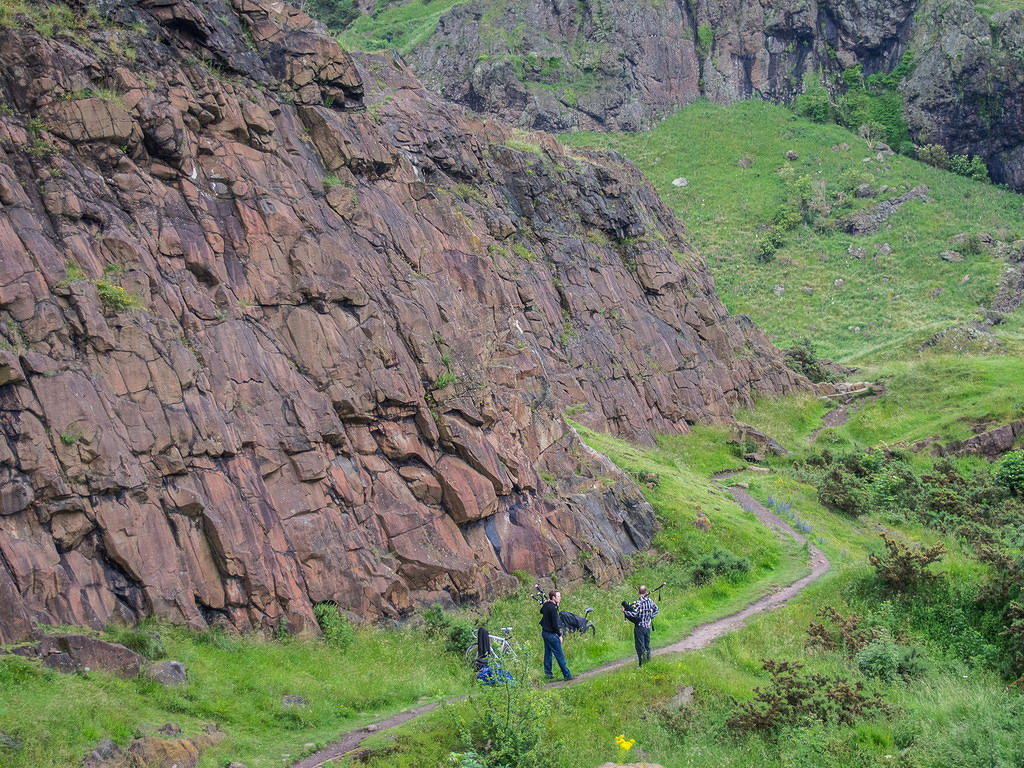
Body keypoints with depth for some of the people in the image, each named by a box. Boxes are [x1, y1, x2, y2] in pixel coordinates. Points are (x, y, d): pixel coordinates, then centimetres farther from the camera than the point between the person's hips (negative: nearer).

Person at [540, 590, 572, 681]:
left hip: (544, 632, 9)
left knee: (548, 653, 16)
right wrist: (559, 635, -13)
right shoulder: (553, 608, -22)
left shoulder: (546, 605, 5)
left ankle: (548, 673, 21)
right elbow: (555, 623, -22)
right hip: (551, 634, -9)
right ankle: (567, 675, 1)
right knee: (559, 655, -3)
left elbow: (541, 611, 28)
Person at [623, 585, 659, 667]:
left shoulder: (638, 603, -17)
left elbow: (634, 614, -25)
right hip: (648, 627, 6)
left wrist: (624, 611, -12)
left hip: (639, 627, -6)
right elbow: (656, 609, 17)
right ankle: (648, 661, 18)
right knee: (647, 645, 15)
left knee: (640, 646, 0)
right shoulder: (650, 601, 2)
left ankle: (641, 664, -2)